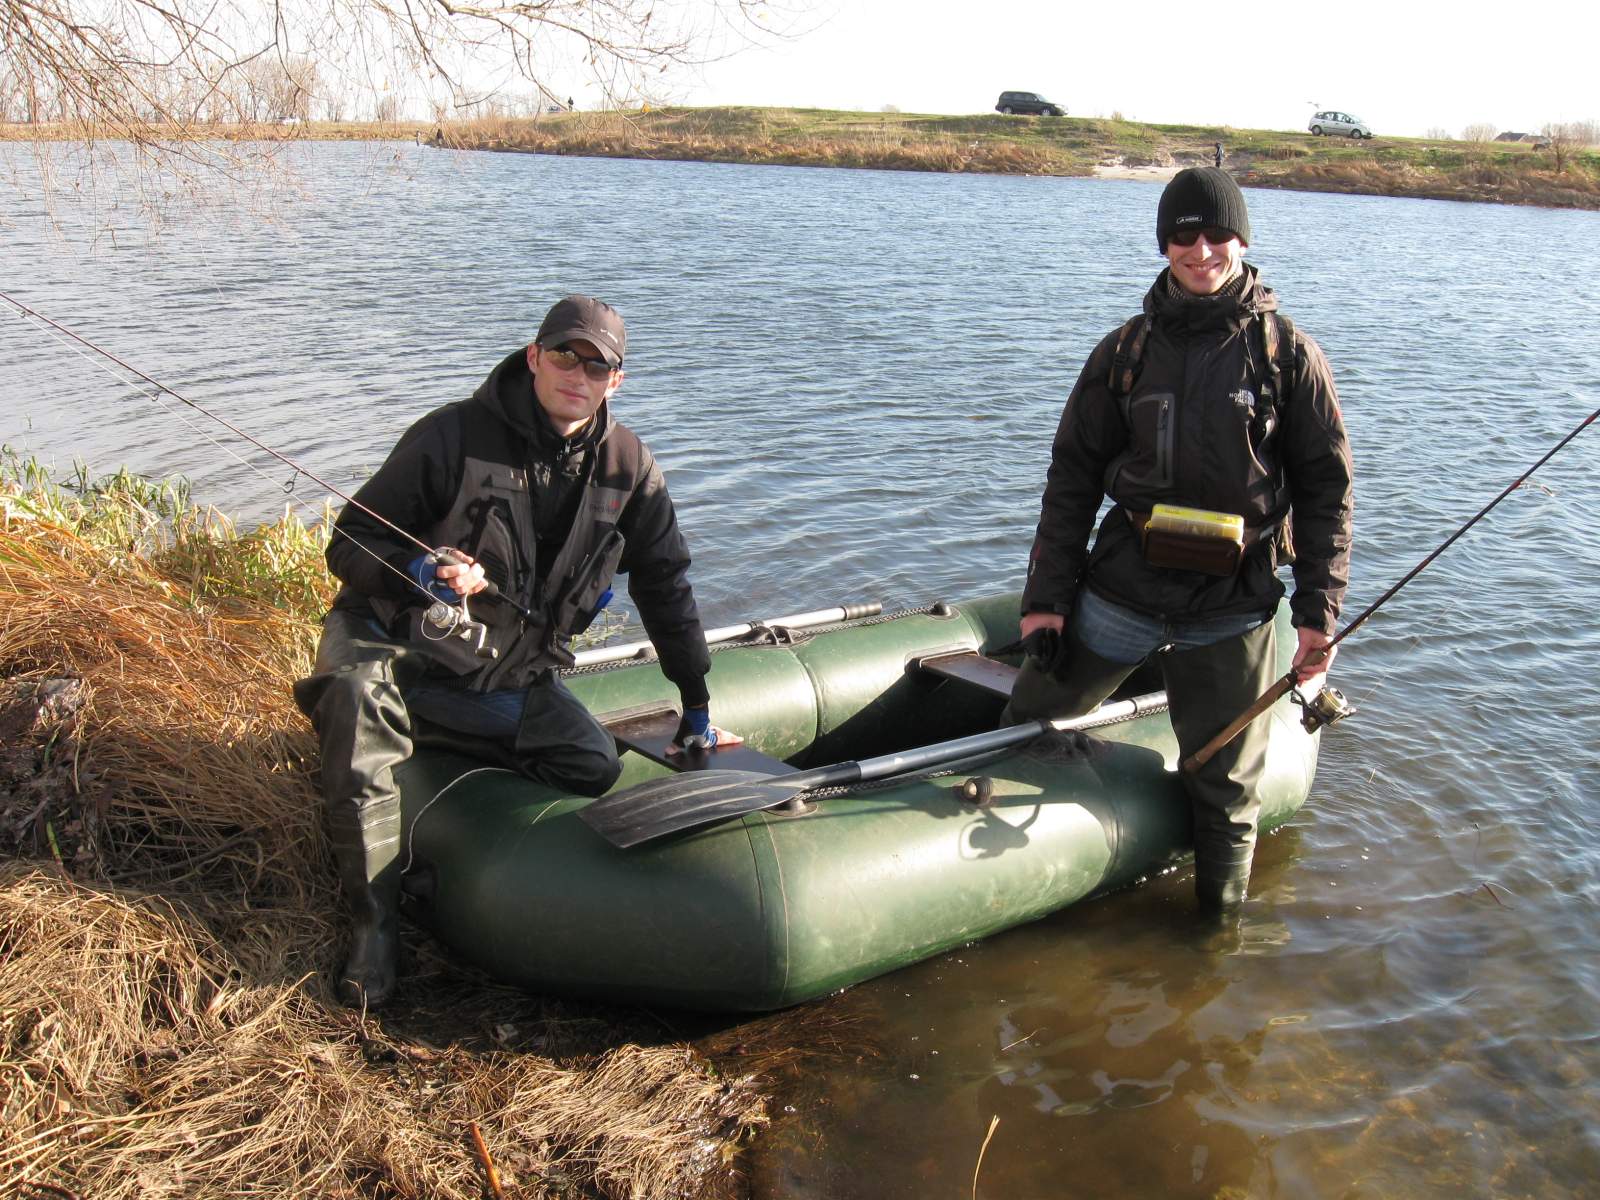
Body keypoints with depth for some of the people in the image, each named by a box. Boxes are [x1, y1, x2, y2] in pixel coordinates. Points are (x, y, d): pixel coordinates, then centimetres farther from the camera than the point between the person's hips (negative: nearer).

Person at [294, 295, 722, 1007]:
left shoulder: (627, 468, -2)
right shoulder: (454, 435, -14)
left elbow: (665, 586, 8)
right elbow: (349, 544, -11)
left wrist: (696, 701, 9)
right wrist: (414, 573, -34)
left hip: (510, 680, 5)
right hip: (392, 646, -4)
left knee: (598, 768, -13)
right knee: (357, 695, -36)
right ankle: (373, 923, -26)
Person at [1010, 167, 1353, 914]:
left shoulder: (1288, 355, 0)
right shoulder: (1124, 353, 5)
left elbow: (1325, 489, 2)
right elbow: (1072, 480, 6)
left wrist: (1318, 612, -4)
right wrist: (1045, 598, 0)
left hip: (1232, 608, -1)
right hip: (1119, 591, 2)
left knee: (1224, 790, 9)